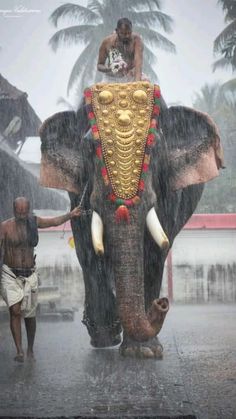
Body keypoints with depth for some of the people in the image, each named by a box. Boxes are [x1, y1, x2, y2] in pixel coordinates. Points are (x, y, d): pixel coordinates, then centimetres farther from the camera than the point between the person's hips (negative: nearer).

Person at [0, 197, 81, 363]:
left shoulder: (33, 222, 3)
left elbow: (54, 221, 19)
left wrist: (71, 214, 17)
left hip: (29, 275, 3)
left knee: (30, 314, 8)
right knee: (15, 310, -16)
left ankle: (30, 349, 23)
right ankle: (19, 350, -14)